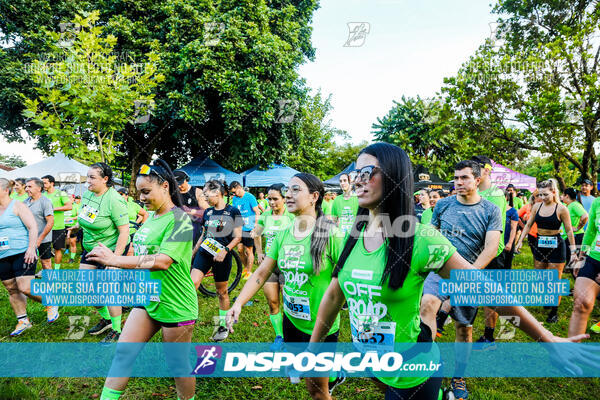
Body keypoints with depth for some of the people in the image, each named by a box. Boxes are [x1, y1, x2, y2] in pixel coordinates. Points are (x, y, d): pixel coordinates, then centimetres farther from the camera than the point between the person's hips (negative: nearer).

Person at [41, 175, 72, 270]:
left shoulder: (60, 193, -5)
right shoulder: (43, 194, 9)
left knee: (57, 249, 6)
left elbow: (70, 206, -15)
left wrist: (54, 208, -17)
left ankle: (57, 269, 18)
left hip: (58, 227, -4)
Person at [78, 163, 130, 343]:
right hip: (90, 248, 8)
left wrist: (115, 259, -26)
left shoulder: (114, 200, -23)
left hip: (111, 249, -8)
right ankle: (106, 319, 34)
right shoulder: (87, 194, 0)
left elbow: (124, 231, -24)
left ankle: (116, 331, 18)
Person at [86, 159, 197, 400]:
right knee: (123, 353, 10)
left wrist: (115, 260, -30)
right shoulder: (151, 217, 8)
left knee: (178, 363, 9)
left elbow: (163, 261, -30)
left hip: (175, 306, -8)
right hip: (146, 299, 8)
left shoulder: (179, 219, -18)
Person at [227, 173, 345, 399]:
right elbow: (261, 273, 0)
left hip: (320, 327, -6)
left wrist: (329, 319, -17)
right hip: (291, 321, 6)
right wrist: (238, 302, -10)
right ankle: (334, 376, 53)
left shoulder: (330, 235, -19)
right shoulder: (283, 235, -2)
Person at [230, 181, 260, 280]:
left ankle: (249, 272, 15)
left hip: (249, 229, -6)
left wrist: (255, 228, -16)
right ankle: (245, 268, 28)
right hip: (240, 228, 6)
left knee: (249, 251, 2)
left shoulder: (250, 197, -11)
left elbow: (257, 213, -12)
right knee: (240, 250, 7)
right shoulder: (235, 199, 8)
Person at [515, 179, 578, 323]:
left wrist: (573, 251, -4)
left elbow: (569, 231, -6)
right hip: (539, 245, 5)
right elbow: (528, 225, 8)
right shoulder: (537, 206, 2)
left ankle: (554, 312, 13)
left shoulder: (561, 209, -11)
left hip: (556, 246, -5)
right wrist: (520, 241, 3)